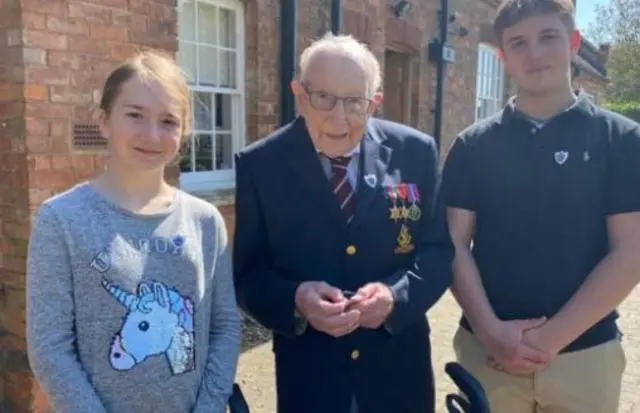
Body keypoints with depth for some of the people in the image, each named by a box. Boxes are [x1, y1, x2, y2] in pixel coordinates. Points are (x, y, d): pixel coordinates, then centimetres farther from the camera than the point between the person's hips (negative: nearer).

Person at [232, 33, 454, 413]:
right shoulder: (260, 165, -9)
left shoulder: (416, 153, -6)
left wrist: (397, 294, -20)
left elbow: (439, 250, -1)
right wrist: (295, 299, -24)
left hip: (399, 367, 2)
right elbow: (247, 272, -5)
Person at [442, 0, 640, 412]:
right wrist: (490, 331, -11)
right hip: (487, 351, 1)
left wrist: (551, 337, -12)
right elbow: (455, 244, 0)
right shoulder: (473, 144, 1)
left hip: (585, 354, 0)